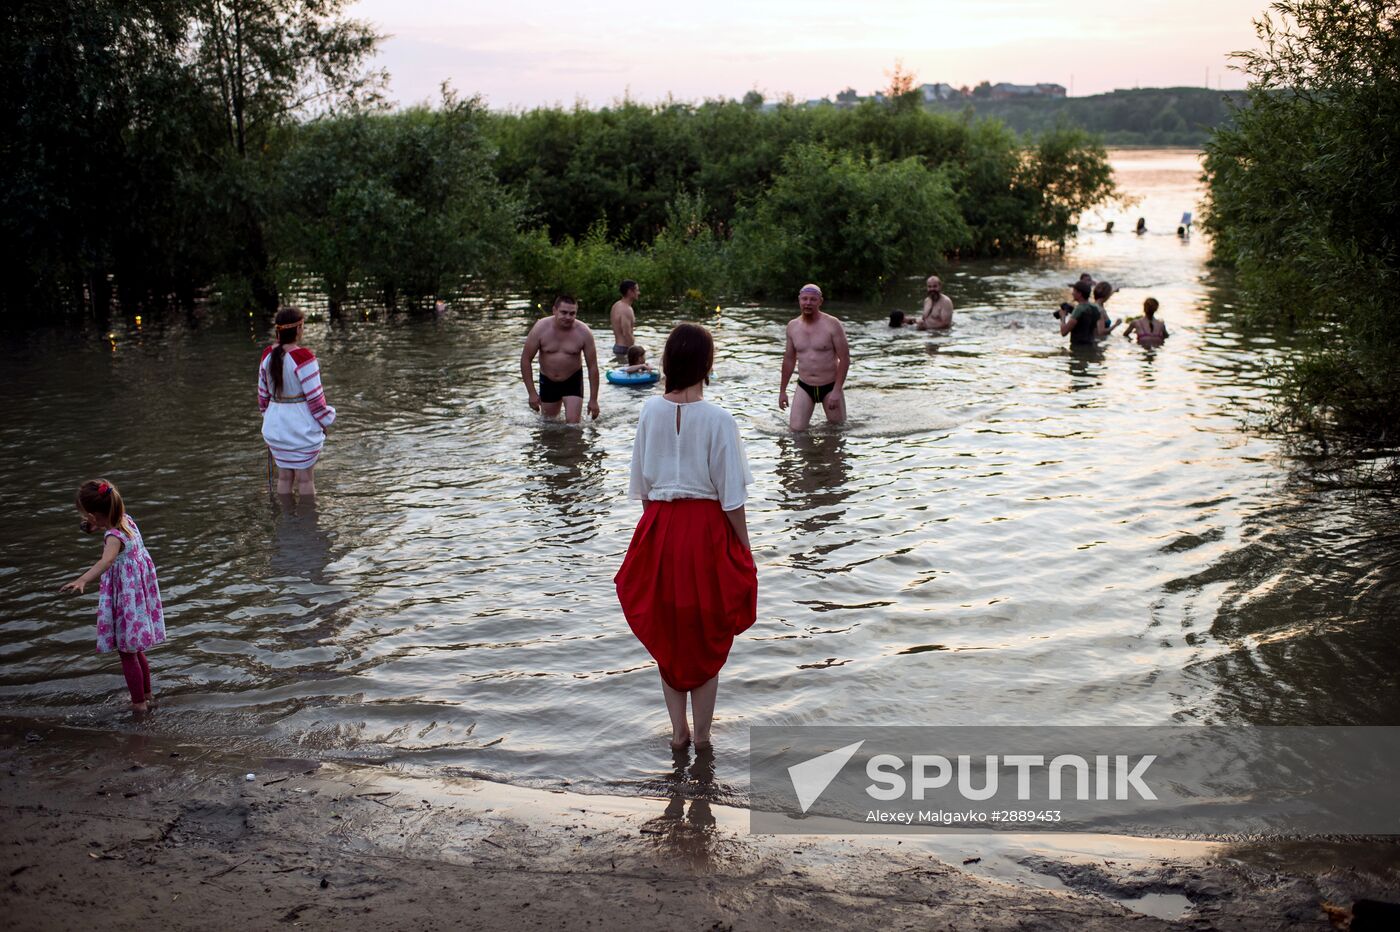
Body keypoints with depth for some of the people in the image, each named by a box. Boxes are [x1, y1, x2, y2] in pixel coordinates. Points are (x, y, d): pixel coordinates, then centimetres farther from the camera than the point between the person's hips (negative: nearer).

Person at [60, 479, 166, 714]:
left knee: (127, 653, 6)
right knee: (135, 649, 24)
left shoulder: (114, 536, -29)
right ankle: (147, 694, 36)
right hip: (138, 593, 9)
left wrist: (82, 580, -63)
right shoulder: (127, 520, -3)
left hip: (126, 600, -9)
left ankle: (139, 702, 16)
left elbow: (106, 560, -50)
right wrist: (99, 529, 11)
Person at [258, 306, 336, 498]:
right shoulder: (303, 357, -19)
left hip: (276, 426, 6)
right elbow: (314, 396, -16)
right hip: (302, 426, -6)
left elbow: (263, 394, 9)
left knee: (284, 477, 14)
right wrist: (326, 421, -3)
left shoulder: (267, 355, 1)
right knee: (305, 478, 4)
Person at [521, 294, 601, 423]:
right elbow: (525, 360, -10)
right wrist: (532, 393, -14)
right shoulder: (541, 328, -17)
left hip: (573, 380, -1)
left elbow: (593, 366, -10)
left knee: (574, 423, -14)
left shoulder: (584, 332, -17)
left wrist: (593, 400, -11)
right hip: (547, 381, 1)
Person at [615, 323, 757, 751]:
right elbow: (731, 496, -11)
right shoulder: (718, 419, -14)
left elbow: (641, 485, 4)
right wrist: (744, 548, 0)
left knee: (667, 634, 17)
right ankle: (701, 736, 19)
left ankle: (678, 731, 24)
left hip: (658, 530, 3)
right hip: (706, 530, -3)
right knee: (706, 638, 12)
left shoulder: (650, 412, -3)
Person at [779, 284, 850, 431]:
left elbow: (845, 359, -10)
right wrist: (782, 390, 12)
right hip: (804, 387, 2)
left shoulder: (832, 325, -11)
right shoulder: (792, 326, 2)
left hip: (830, 386, -2)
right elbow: (789, 359, 12)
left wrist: (837, 390, -17)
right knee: (796, 429, -6)